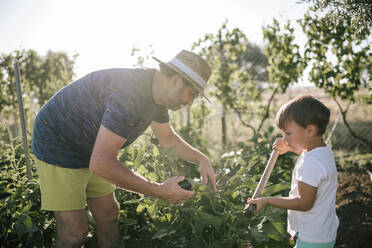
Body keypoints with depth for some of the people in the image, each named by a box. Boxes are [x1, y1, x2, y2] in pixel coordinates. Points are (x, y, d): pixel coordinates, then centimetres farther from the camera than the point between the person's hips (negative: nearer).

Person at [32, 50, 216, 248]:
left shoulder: (157, 91, -5)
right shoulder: (129, 96, -36)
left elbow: (168, 138, 12)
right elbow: (101, 163, -39)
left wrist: (202, 159, -2)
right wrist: (160, 191, -33)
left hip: (91, 150, 9)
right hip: (58, 147, -9)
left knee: (108, 216, 12)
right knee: (74, 231, -8)